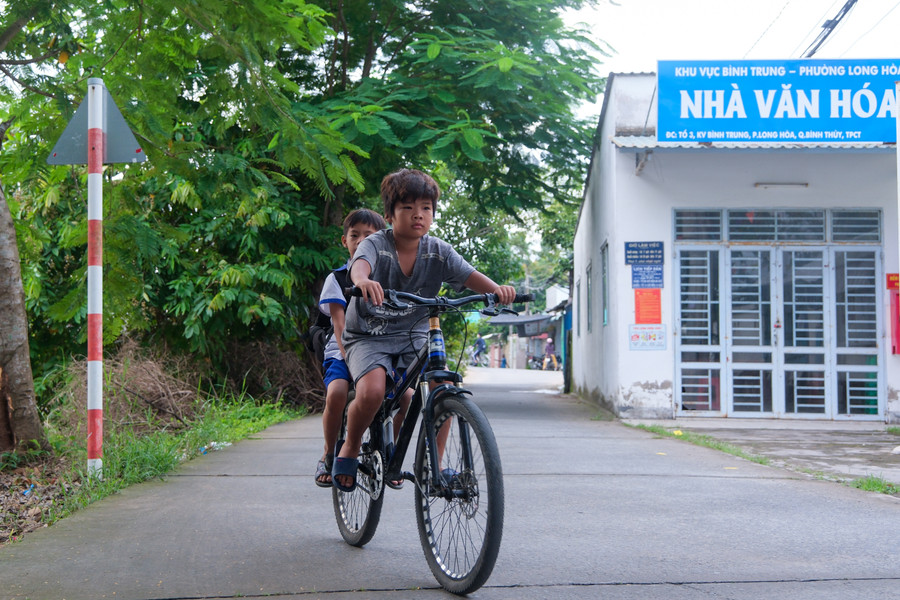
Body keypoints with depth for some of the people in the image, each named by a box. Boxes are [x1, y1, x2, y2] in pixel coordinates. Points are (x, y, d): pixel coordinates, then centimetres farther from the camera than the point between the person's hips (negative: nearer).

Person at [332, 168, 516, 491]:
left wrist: (496, 288, -40)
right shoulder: (375, 244, -15)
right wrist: (363, 280, -62)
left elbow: (469, 275, -17)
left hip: (413, 338, 3)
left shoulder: (438, 251, -4)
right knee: (372, 391, -30)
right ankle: (350, 447, 2)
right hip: (369, 337, -3)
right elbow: (361, 263, -37)